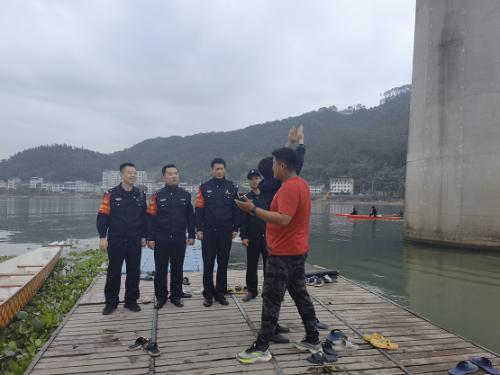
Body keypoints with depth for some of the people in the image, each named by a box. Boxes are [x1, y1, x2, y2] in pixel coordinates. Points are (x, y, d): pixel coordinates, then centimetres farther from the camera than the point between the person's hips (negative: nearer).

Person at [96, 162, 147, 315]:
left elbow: (144, 217, 11)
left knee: (134, 272, 8)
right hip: (115, 240, -3)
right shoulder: (111, 194, -5)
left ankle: (131, 301, 21)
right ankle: (111, 302, 19)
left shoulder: (140, 195, 6)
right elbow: (103, 216, -7)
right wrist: (102, 237, -12)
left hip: (134, 241, 3)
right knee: (113, 272, 5)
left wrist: (144, 236, 9)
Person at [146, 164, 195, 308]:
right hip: (161, 239, -1)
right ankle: (161, 297, 19)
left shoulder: (185, 195, 6)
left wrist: (191, 235, 4)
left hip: (179, 238, 2)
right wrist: (150, 238, -7)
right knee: (160, 269, 6)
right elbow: (151, 218, -3)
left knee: (177, 269, 9)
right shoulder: (157, 196, 0)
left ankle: (176, 296, 22)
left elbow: (190, 217, 8)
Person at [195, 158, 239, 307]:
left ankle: (220, 293, 20)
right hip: (208, 231, -1)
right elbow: (199, 209, 0)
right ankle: (208, 294, 16)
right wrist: (199, 229, -5)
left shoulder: (232, 187, 4)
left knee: (223, 264, 8)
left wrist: (235, 228, 1)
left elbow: (236, 209, 5)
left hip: (226, 232, 1)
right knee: (208, 264, 4)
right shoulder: (204, 187, 2)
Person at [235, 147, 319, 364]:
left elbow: (284, 219, -29)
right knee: (300, 294, 17)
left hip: (283, 253, -10)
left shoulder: (289, 187, -20)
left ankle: (261, 348, 7)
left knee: (271, 299, -2)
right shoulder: (301, 184, 12)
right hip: (296, 250, 10)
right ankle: (313, 339, 26)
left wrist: (253, 210, -27)